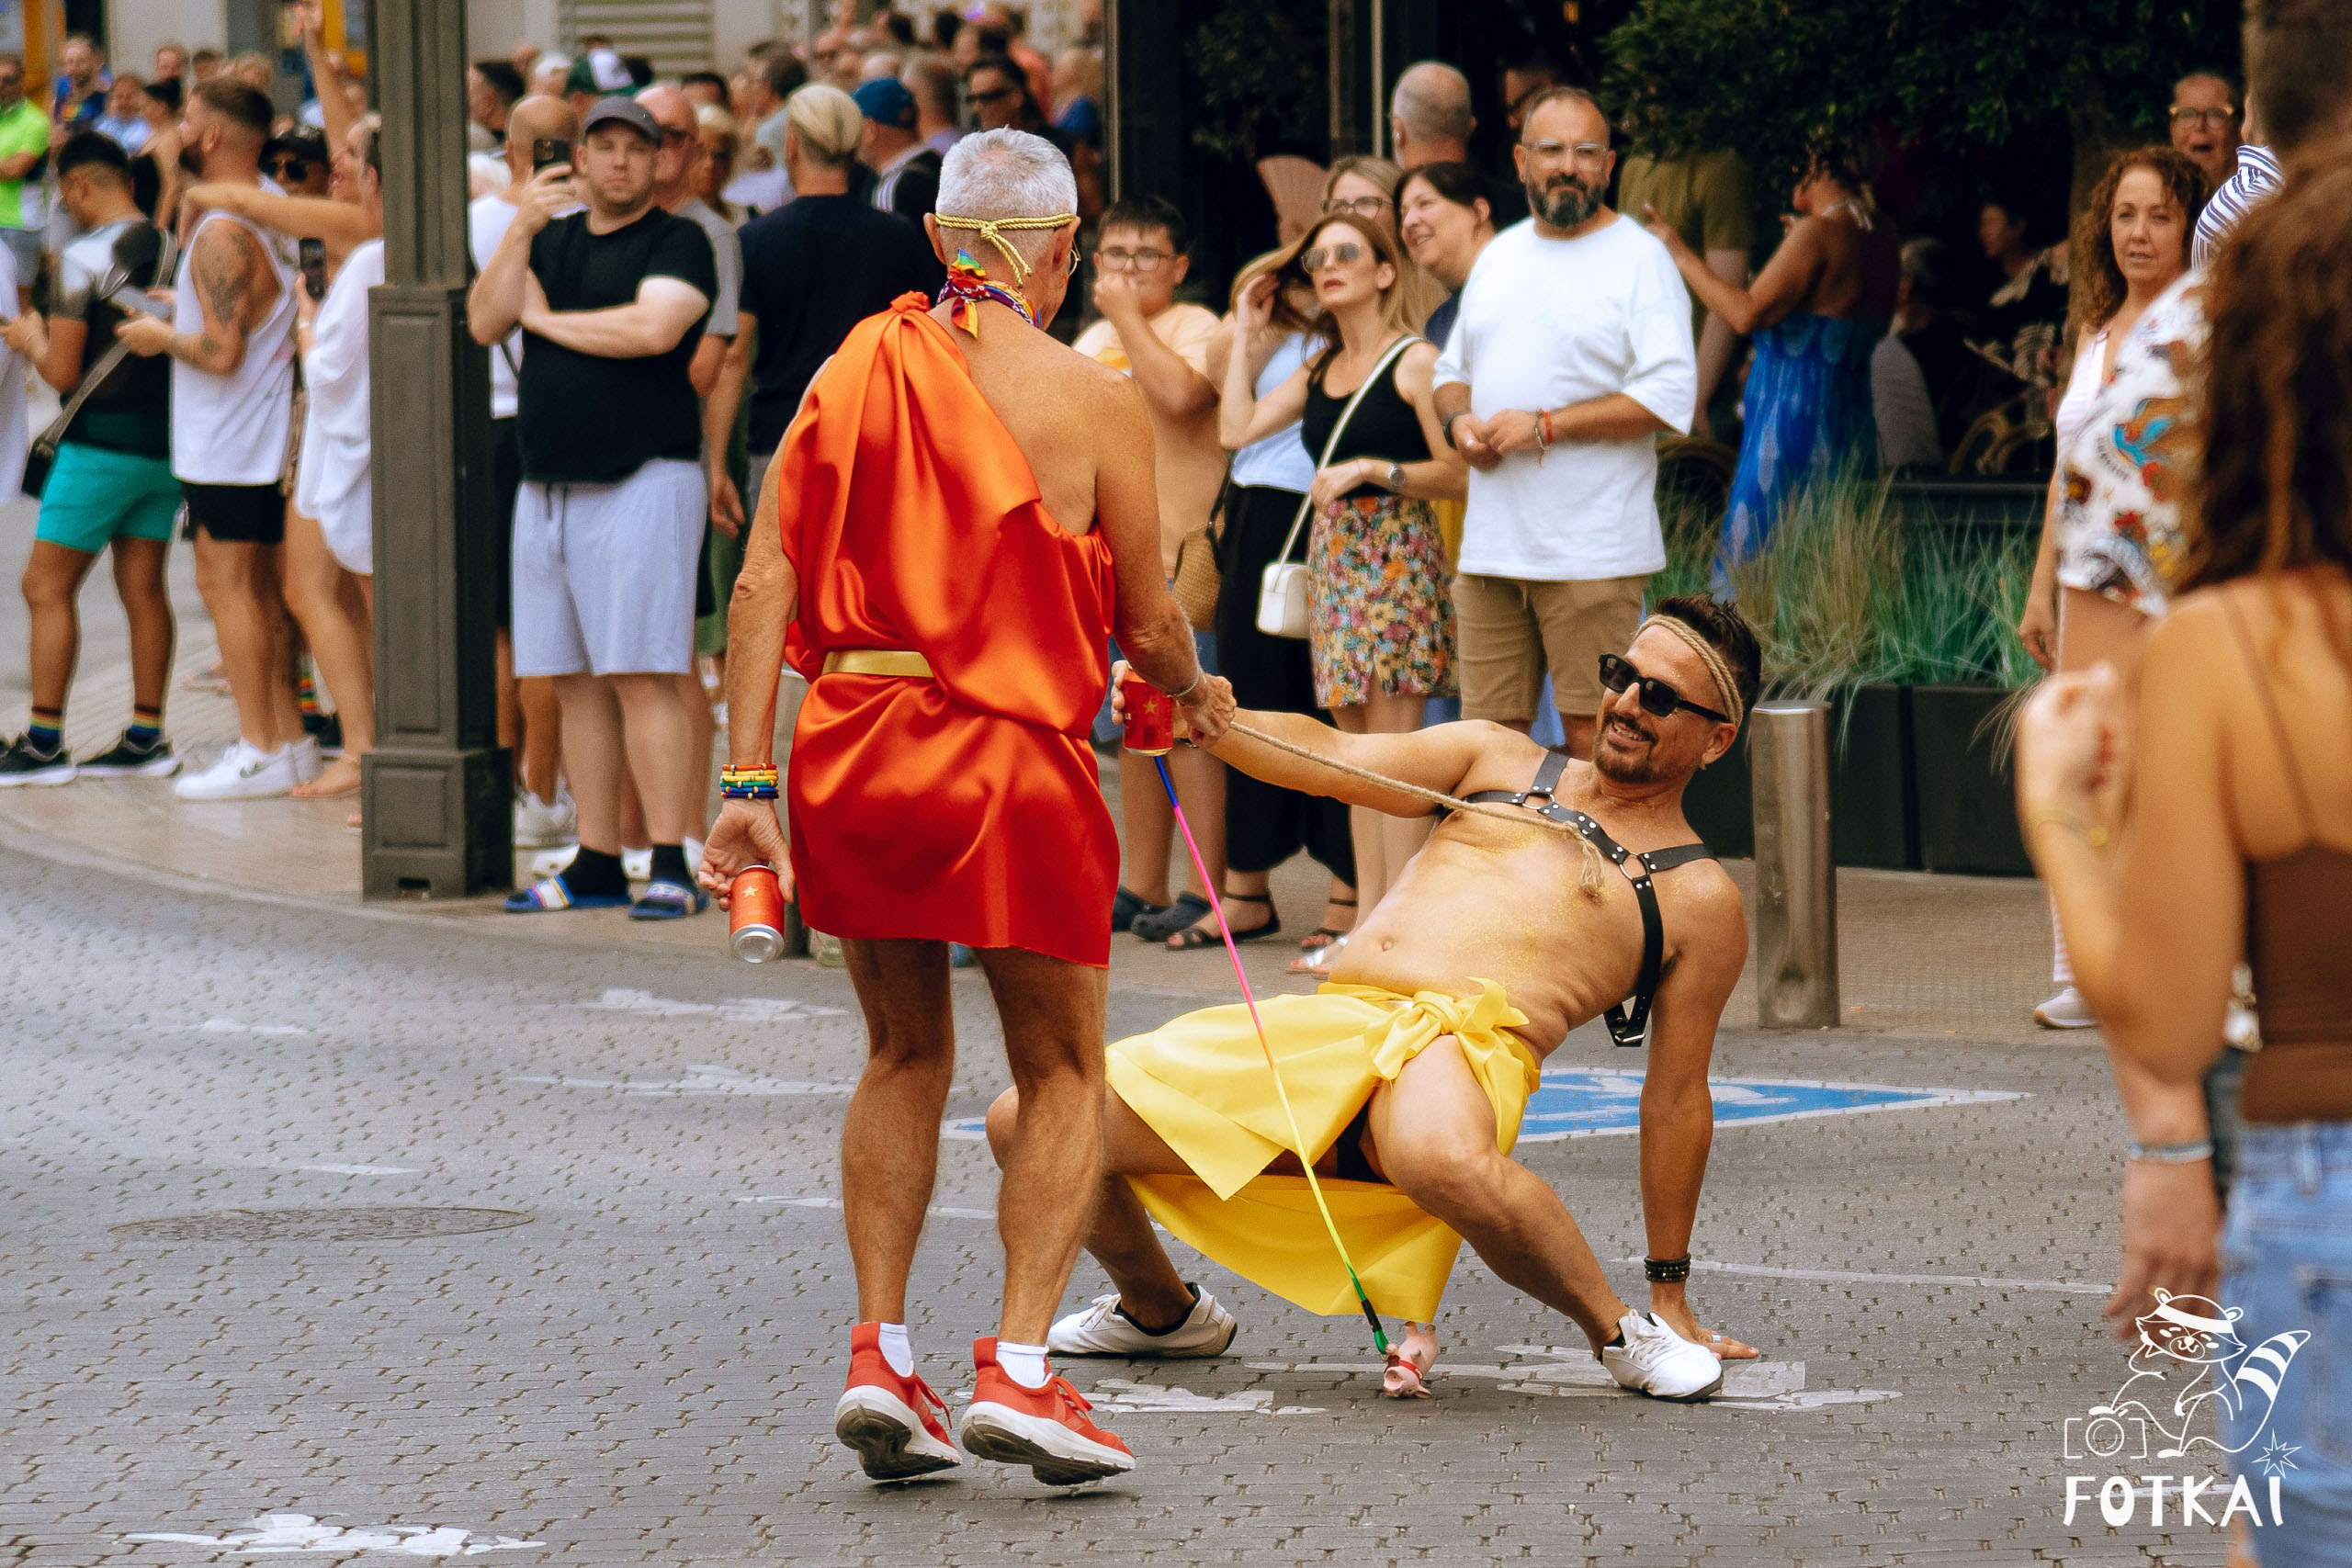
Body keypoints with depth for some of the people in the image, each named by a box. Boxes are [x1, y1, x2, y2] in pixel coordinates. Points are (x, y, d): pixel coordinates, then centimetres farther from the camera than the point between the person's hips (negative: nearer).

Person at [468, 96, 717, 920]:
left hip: (642, 482, -7)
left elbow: (653, 328, -17)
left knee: (643, 676, -11)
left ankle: (672, 865, -11)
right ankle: (597, 861, 13)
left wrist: (546, 319, -5)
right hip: (546, 485, 7)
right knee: (574, 681, 8)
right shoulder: (550, 242, 18)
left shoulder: (678, 241, -1)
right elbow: (484, 321, 5)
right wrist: (519, 232, -8)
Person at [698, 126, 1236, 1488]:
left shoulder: (856, 371, 8)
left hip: (849, 750, 4)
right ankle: (1021, 1366, -4)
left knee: (906, 1057, 20)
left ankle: (880, 1354, 11)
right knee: (1064, 1075, 10)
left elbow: (766, 582, 1)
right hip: (1012, 759, -4)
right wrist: (1196, 696, 24)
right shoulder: (1091, 400, -2)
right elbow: (1145, 624, 1)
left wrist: (749, 780, 0)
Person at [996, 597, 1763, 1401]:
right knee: (1026, 1123, -5)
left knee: (1446, 1161, -45)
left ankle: (1618, 1330, -15)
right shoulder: (1501, 760, 25)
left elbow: (1677, 1099, 13)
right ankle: (1161, 1311, 24)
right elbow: (1327, 759, 14)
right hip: (1317, 1028, 5)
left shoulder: (1699, 900, 14)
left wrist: (1670, 1293, 13)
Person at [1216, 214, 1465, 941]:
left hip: (1397, 553, -7)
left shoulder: (1414, 362, -5)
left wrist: (1374, 470, -17)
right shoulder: (1318, 373, 16)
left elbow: (1456, 475, -8)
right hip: (1333, 553, 7)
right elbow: (1237, 427, 8)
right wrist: (1244, 334, 13)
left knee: (1393, 742, -10)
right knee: (1354, 743, 6)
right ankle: (1367, 920, 8)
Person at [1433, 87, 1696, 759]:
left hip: (1591, 552, -6)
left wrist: (1545, 425, -15)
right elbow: (1454, 368, 27)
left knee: (1593, 735, -7)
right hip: (1489, 545, 6)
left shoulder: (1638, 258, -3)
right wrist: (1459, 419, 3)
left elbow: (1670, 396, -13)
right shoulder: (1499, 256, 18)